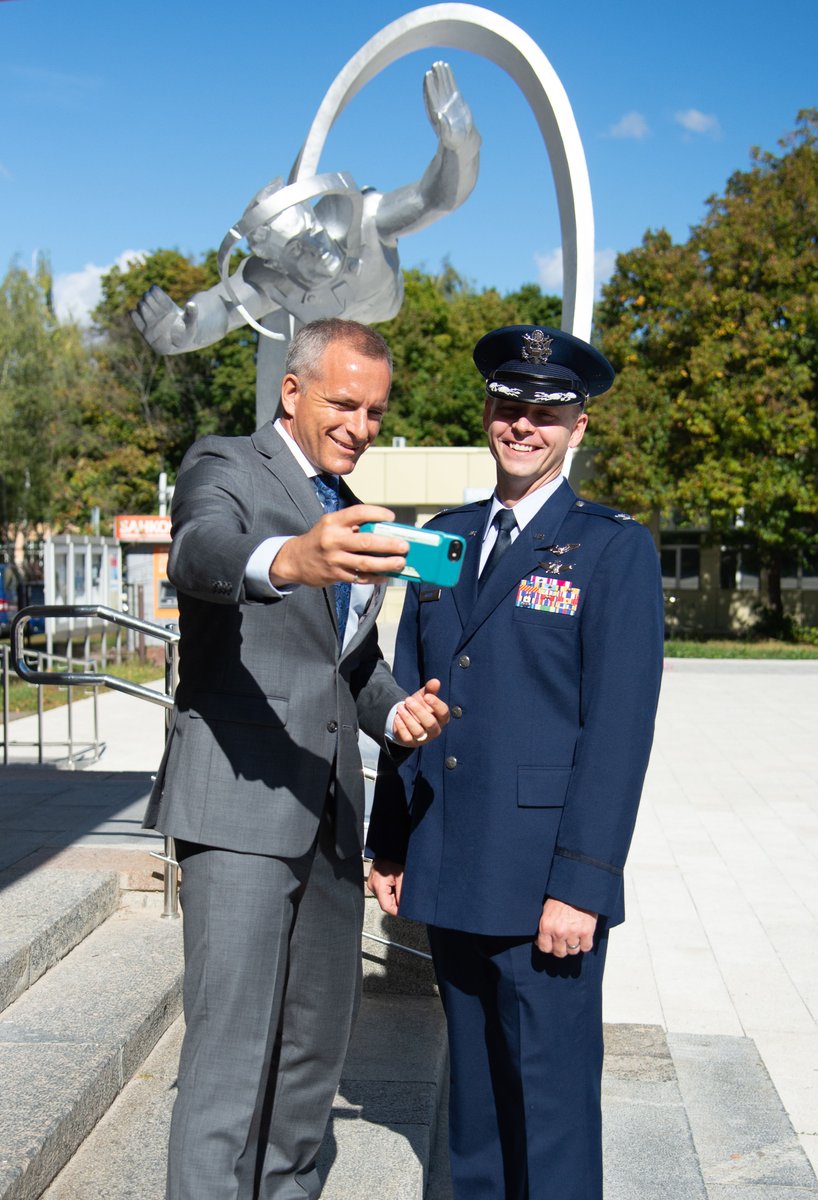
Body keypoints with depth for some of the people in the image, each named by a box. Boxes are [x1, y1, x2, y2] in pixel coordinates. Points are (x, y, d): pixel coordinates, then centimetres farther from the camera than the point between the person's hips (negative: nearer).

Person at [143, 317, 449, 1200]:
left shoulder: (351, 516, 19)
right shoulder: (224, 468, -4)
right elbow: (199, 554, -28)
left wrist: (396, 711, 3)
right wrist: (291, 560, -50)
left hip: (328, 808, 8)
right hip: (240, 802, -8)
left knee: (315, 1041, 16)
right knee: (231, 1050, -9)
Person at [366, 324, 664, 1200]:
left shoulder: (612, 549, -5)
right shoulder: (445, 537, 11)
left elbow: (619, 729, -11)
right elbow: (407, 697, 13)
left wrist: (581, 884, -16)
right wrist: (389, 843, 11)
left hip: (545, 884, -5)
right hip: (449, 874, 5)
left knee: (552, 1090, 3)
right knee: (473, 1077, 17)